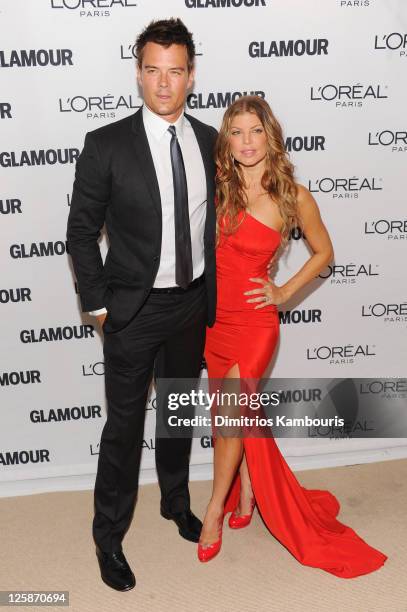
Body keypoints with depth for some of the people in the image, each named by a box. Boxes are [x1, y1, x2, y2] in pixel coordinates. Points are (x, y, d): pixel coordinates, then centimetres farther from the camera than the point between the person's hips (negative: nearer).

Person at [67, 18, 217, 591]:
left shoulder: (210, 141, 1)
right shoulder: (106, 145, -11)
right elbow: (81, 230, -6)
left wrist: (212, 293, 8)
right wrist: (98, 303, -8)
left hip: (193, 304, 4)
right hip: (134, 309, -4)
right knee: (124, 425, 7)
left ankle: (176, 501, 45)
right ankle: (109, 538, 27)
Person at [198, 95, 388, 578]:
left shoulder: (293, 197, -7)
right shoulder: (216, 188, 1)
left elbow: (323, 252, 6)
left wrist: (283, 293, -2)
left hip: (254, 321, -4)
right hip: (214, 316, 4)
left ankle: (215, 510, 18)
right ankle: (247, 494, 38)